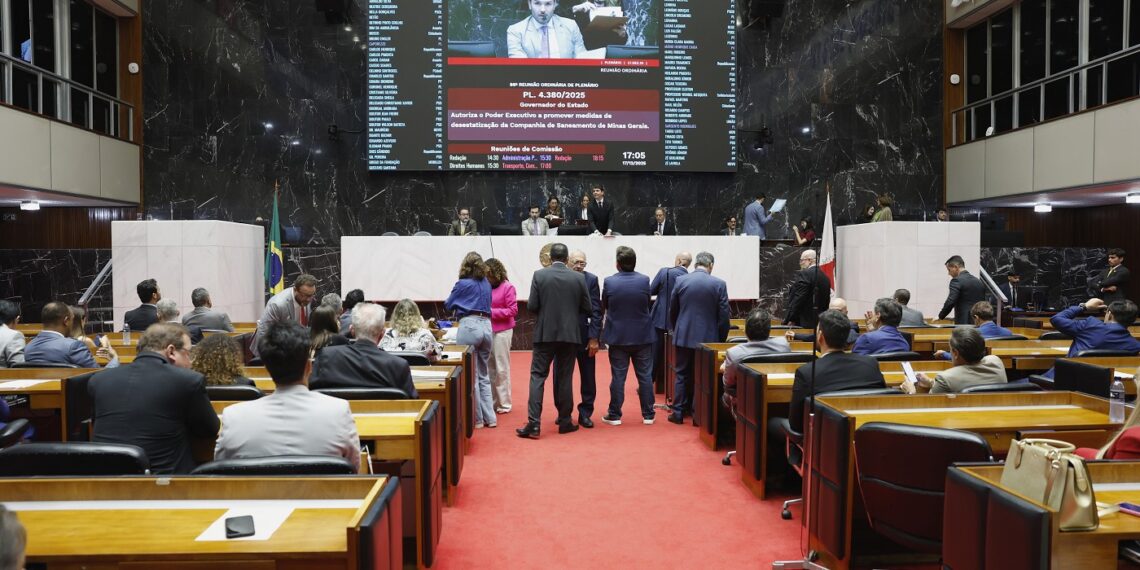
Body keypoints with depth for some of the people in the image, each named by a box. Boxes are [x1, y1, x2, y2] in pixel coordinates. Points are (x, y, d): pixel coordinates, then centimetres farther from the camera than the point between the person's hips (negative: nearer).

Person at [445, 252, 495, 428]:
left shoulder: (463, 284, -3)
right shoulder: (486, 283, 12)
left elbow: (448, 305, 10)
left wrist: (459, 305, 29)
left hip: (469, 326, -6)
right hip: (486, 326, 6)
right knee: (484, 375, 14)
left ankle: (477, 418, 7)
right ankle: (490, 417, 12)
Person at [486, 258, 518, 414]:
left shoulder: (507, 287, -7)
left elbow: (513, 311, -9)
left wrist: (491, 312, -15)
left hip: (502, 331, -4)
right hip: (487, 329, 4)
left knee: (501, 367, 2)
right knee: (489, 366, 7)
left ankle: (504, 404, 12)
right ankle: (491, 401, 17)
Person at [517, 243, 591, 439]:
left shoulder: (539, 275, -5)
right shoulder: (578, 278, -1)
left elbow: (531, 306, -7)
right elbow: (587, 308, 2)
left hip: (545, 334, -1)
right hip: (569, 334, 1)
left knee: (538, 376, 2)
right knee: (565, 378, 10)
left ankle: (533, 424, -5)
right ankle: (565, 422, 17)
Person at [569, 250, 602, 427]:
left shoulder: (591, 279, -4)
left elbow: (596, 311, -5)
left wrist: (594, 338, -10)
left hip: (585, 335, 0)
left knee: (588, 377, 6)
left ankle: (585, 413, 18)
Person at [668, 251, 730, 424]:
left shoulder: (680, 281, -3)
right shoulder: (719, 284, -8)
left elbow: (672, 311, 6)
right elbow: (723, 315, -6)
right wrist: (721, 339, 6)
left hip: (683, 337, 2)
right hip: (707, 338, -1)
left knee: (682, 374, 12)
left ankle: (678, 412, 13)